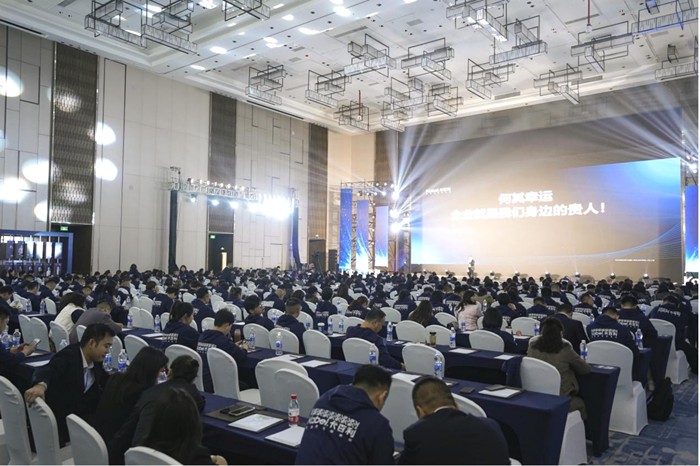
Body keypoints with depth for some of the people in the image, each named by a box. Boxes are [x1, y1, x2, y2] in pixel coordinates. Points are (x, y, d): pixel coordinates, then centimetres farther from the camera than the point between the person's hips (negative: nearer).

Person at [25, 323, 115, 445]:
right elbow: (47, 370, -41)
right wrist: (40, 385, -61)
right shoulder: (68, 355, -21)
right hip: (61, 419, -8)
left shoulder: (96, 360, 2)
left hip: (83, 413, 8)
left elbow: (106, 382, 15)